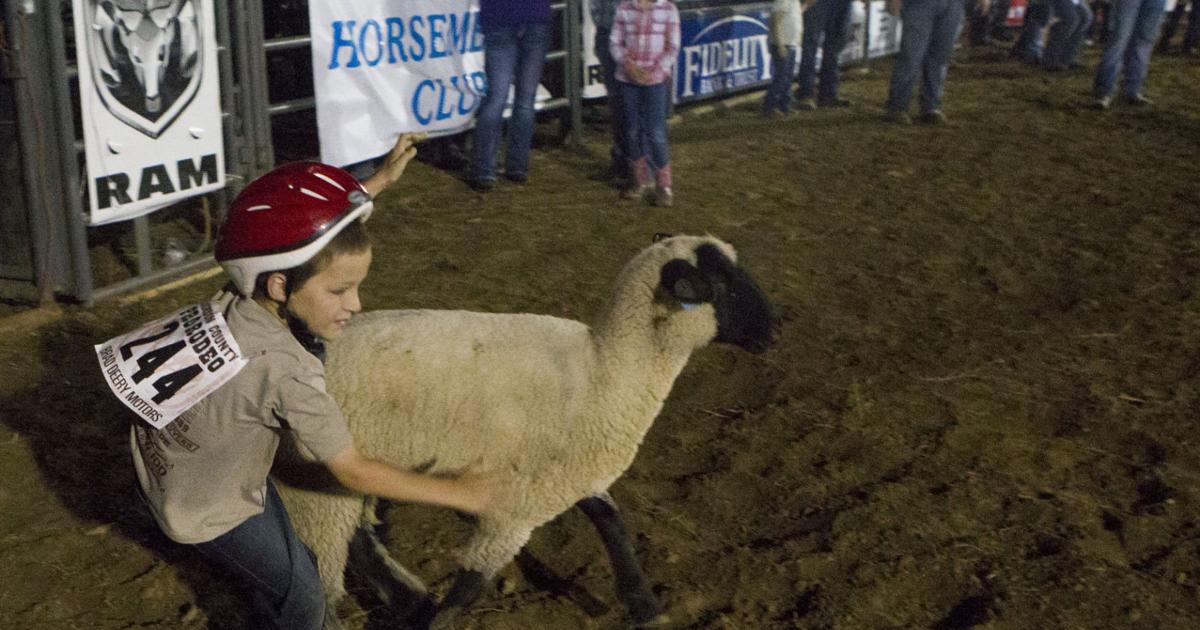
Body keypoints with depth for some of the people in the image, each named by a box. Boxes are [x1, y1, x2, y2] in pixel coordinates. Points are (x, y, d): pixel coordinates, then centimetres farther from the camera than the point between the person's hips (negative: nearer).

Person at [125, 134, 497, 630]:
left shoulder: (250, 293, -19)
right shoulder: (289, 372, -37)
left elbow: (299, 226, 3)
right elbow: (355, 473, -26)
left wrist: (381, 179, 7)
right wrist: (457, 492, -19)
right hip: (206, 505, -7)